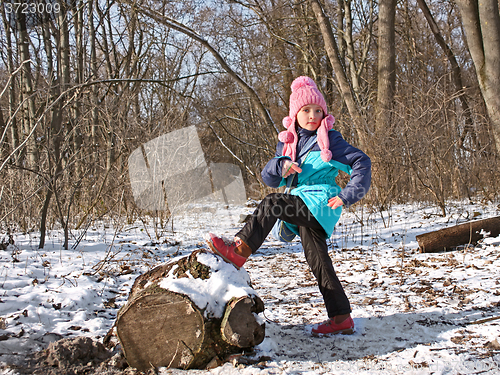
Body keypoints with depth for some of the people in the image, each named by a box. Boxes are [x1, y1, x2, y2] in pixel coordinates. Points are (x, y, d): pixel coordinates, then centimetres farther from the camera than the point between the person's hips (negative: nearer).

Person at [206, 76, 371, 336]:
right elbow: (268, 178, 11)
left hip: (321, 199, -7)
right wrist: (281, 166, -12)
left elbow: (361, 162, -2)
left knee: (271, 204, -26)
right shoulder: (287, 142, 16)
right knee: (318, 261, 4)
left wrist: (348, 194, -13)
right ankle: (341, 317, 9)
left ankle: (239, 250, -24)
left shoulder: (329, 140, 1)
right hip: (304, 208, 7)